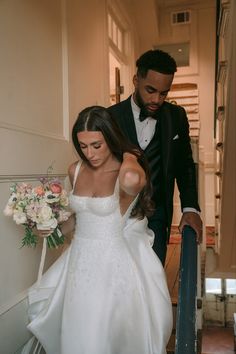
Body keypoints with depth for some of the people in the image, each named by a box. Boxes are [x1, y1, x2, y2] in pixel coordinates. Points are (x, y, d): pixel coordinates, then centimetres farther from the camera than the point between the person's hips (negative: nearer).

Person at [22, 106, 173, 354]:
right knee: (78, 334, 17)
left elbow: (132, 179, -45)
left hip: (113, 262, -5)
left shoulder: (128, 175, -17)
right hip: (80, 260, 5)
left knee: (106, 333, 9)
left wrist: (129, 157, -26)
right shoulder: (75, 170, 0)